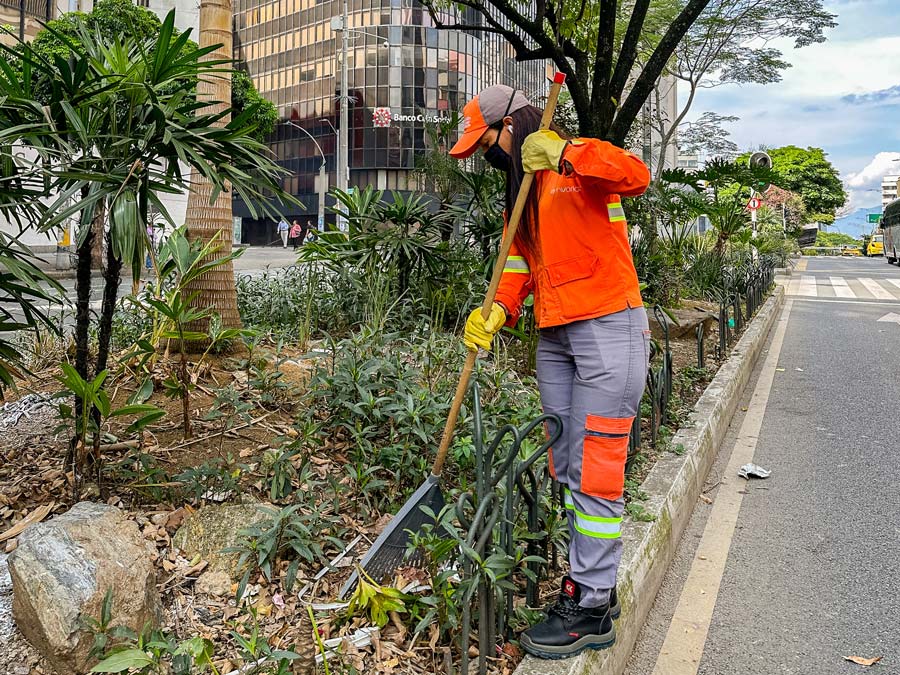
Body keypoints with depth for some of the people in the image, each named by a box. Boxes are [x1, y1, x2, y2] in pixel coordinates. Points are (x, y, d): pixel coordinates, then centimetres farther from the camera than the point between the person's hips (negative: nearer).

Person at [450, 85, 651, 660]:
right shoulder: (521, 191, 19)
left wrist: (561, 152, -25)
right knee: (566, 468, 11)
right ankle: (593, 583, 26)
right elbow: (520, 265, 16)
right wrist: (499, 311, -1)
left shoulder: (581, 165, -7)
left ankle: (591, 608, 6)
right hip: (554, 337, 9)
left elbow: (636, 176, -27)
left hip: (608, 328, -9)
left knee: (595, 471, -6)